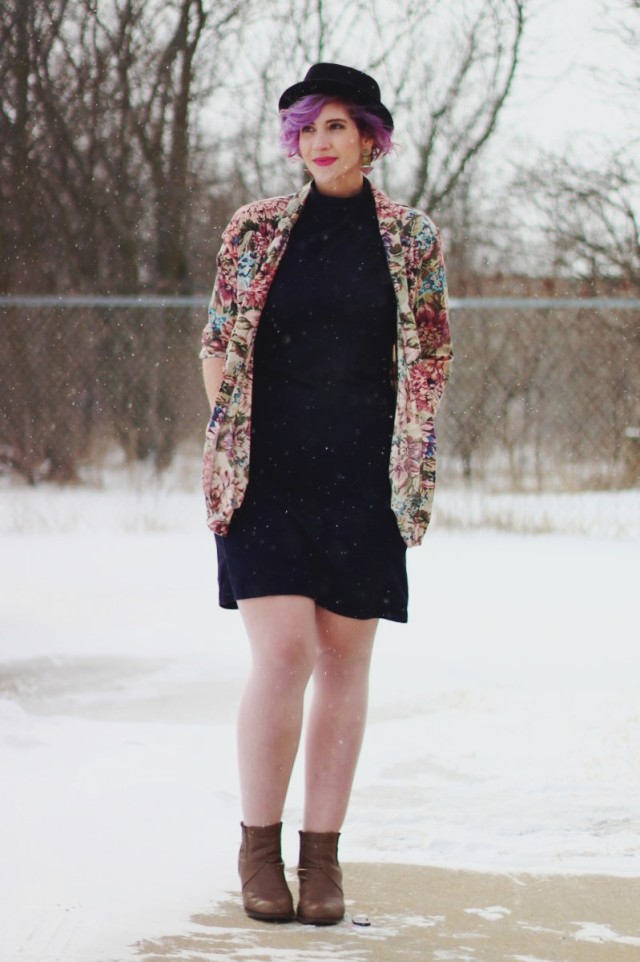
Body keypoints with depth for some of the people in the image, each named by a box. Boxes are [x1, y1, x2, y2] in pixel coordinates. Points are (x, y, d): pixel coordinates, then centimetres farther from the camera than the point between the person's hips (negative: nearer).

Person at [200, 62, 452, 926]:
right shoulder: (256, 230, 4)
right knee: (282, 654, -12)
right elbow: (218, 343, 10)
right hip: (266, 475, -1)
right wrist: (229, 448, 4)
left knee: (345, 661, 3)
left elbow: (432, 358, 11)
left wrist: (406, 454, 6)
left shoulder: (412, 239, 4)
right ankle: (258, 847, 2)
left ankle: (323, 854, 11)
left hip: (362, 480, 1)